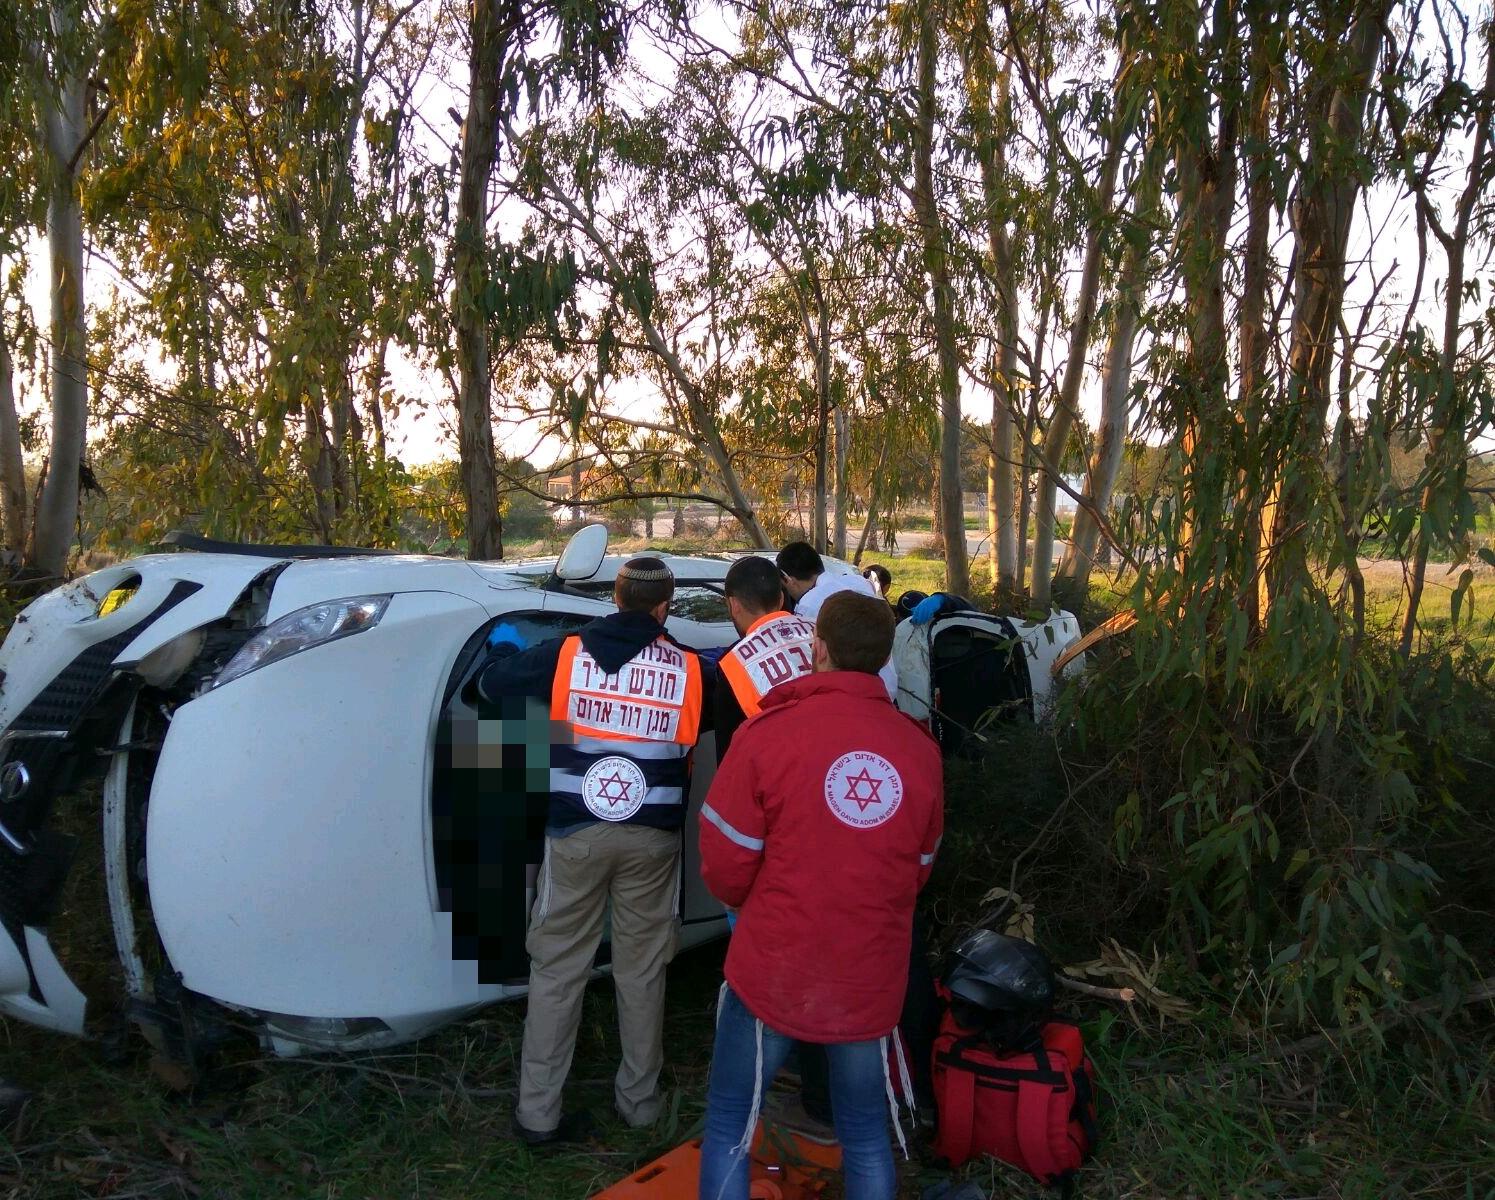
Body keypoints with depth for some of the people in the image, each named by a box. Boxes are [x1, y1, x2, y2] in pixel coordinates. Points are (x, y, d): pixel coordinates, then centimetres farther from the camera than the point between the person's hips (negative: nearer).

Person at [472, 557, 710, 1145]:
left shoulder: (567, 653, -5)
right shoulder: (688, 669, -6)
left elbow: (491, 684, 2)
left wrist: (504, 650, 24)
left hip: (576, 832, 0)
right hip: (653, 838, 1)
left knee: (556, 969, 11)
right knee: (642, 970, 15)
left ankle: (537, 1111, 16)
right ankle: (639, 1100, 27)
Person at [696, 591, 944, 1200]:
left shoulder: (768, 732, -15)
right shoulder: (920, 748, -4)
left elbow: (725, 864, -11)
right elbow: (917, 869, 6)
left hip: (773, 971, -3)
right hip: (871, 980, 3)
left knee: (728, 1125, 15)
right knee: (866, 1135, 20)